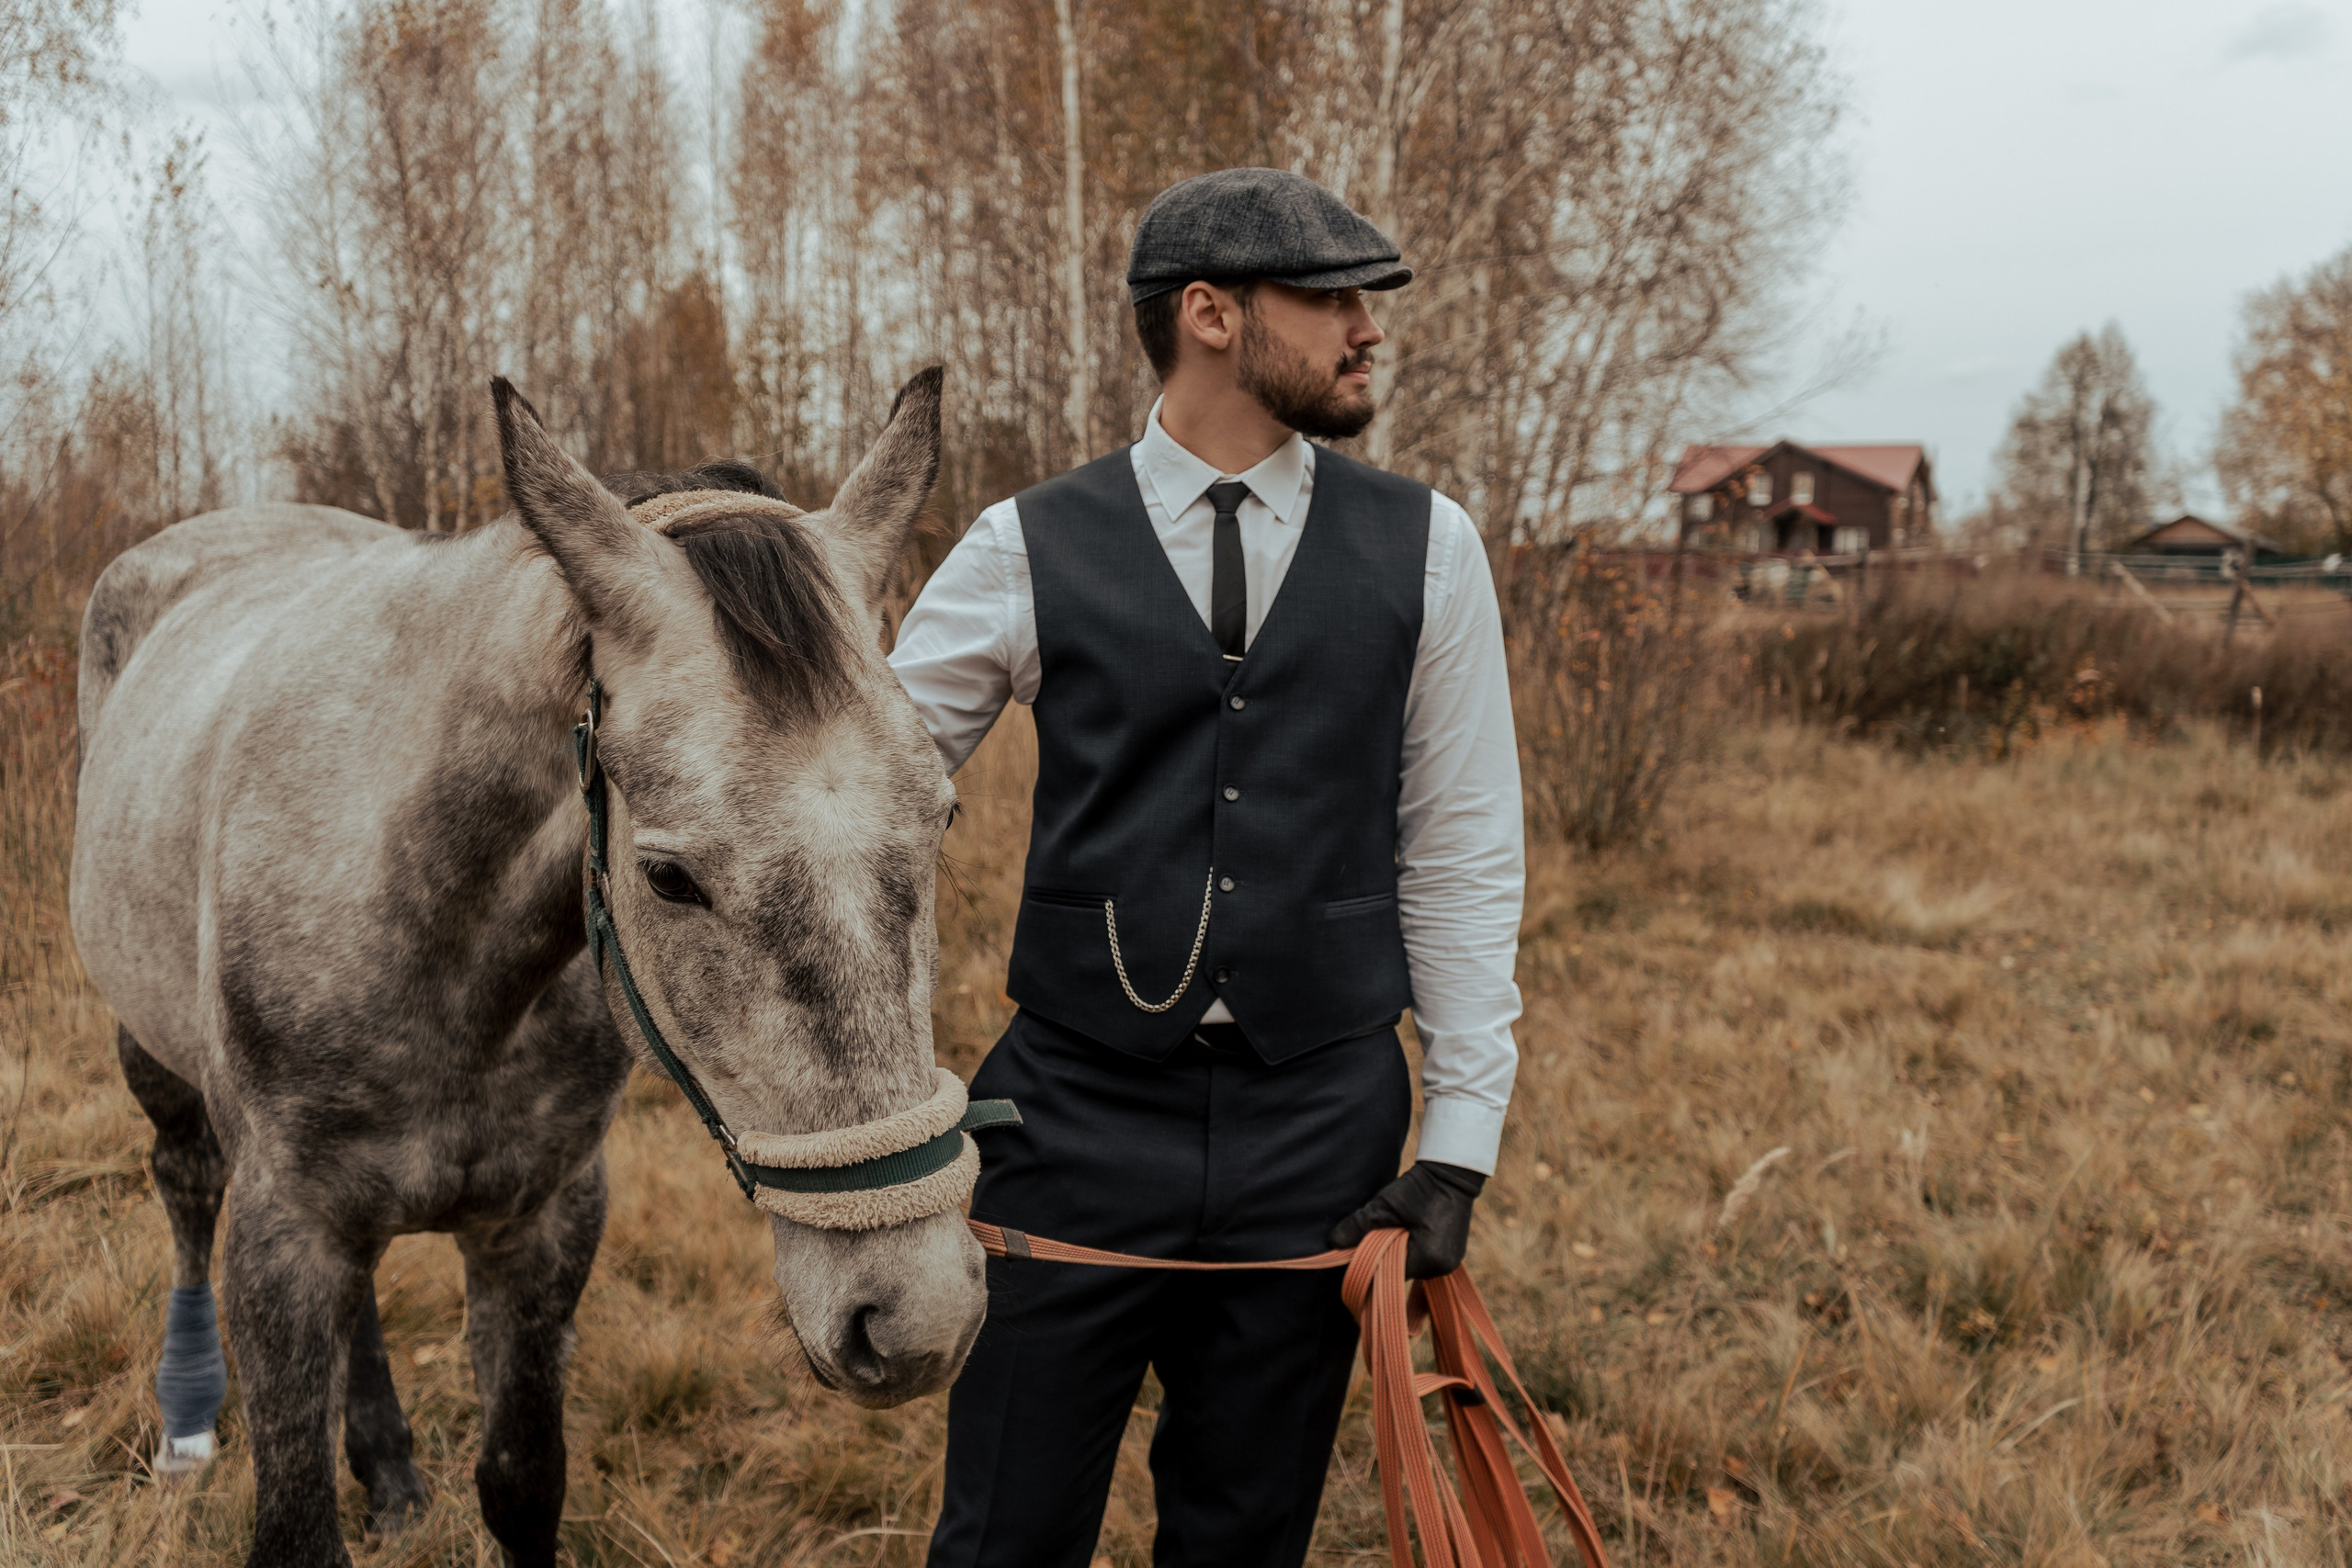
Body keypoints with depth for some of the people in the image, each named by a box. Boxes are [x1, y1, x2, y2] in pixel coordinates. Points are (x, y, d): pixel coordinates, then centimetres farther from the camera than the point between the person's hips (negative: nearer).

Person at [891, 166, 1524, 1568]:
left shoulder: (1425, 550, 2)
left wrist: (1460, 1142, 0)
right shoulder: (1029, 552, -2)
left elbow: (1464, 858, 4)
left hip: (1319, 1137, 2)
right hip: (1078, 1122, -1)